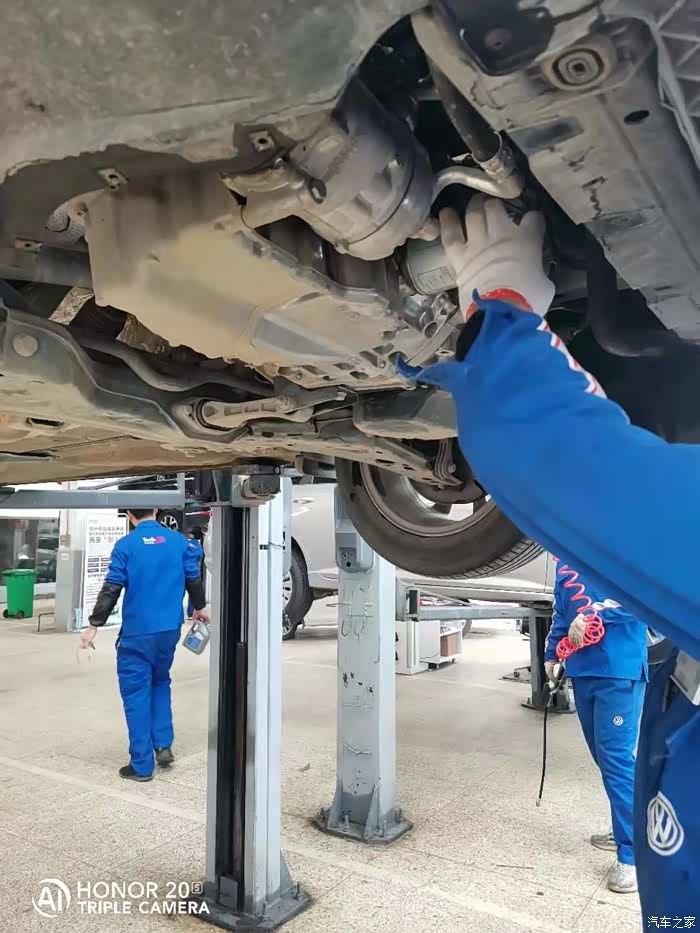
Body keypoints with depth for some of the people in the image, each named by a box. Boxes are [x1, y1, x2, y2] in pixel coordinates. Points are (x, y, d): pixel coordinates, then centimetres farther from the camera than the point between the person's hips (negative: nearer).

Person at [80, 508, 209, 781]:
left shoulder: (125, 545, -7)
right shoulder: (179, 540, 1)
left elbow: (111, 589, -9)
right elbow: (194, 579, 9)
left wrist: (94, 625, -1)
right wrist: (199, 608, 27)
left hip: (137, 631, -4)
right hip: (169, 629, 4)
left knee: (137, 693, 5)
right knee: (160, 683, 24)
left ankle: (141, 765, 9)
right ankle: (163, 745, 17)